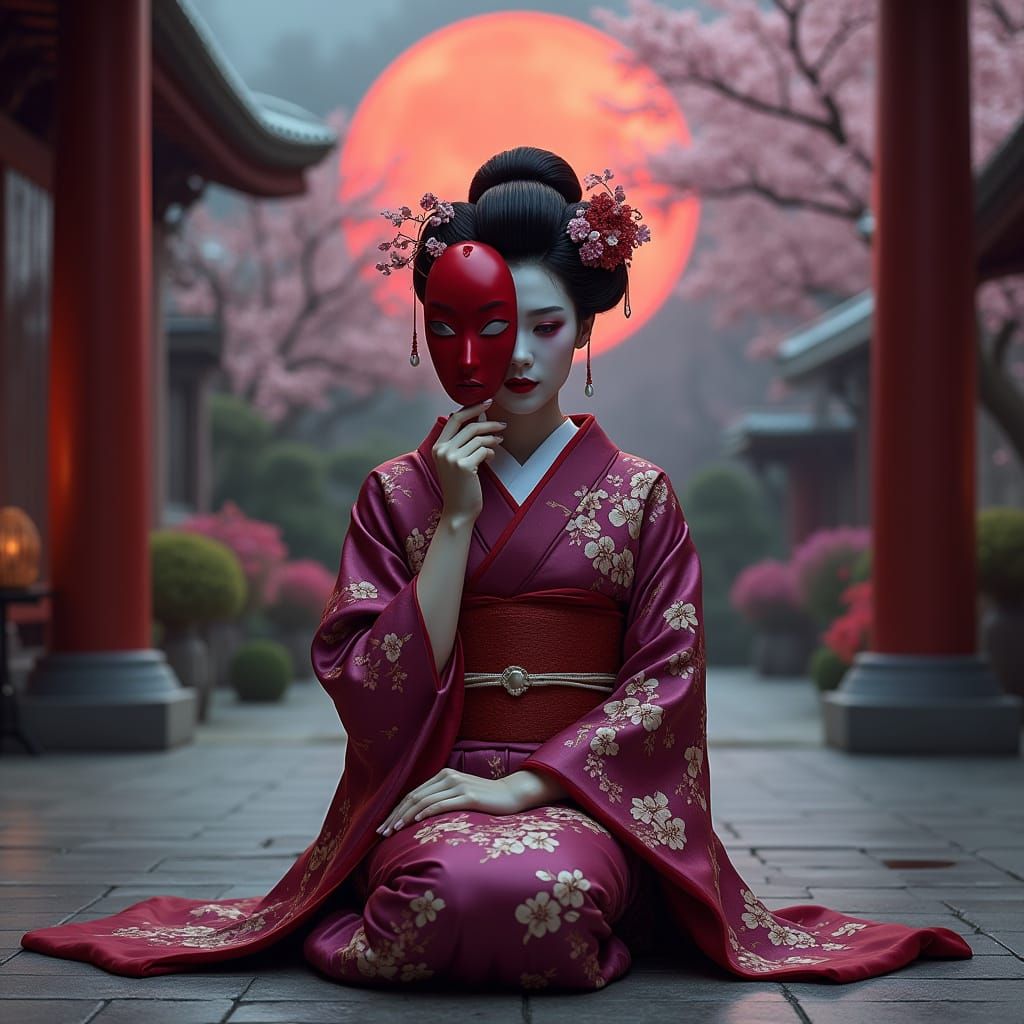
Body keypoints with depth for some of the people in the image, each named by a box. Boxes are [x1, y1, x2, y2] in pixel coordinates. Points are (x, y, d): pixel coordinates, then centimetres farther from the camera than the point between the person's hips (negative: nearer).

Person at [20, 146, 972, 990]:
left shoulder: (641, 496, 5)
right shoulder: (397, 492, 6)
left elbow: (666, 681, -1)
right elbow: (374, 696, -4)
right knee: (454, 889, -35)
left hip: (584, 791, 0)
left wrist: (523, 784, -13)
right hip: (432, 790, 0)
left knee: (542, 889, -35)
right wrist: (456, 520, -11)